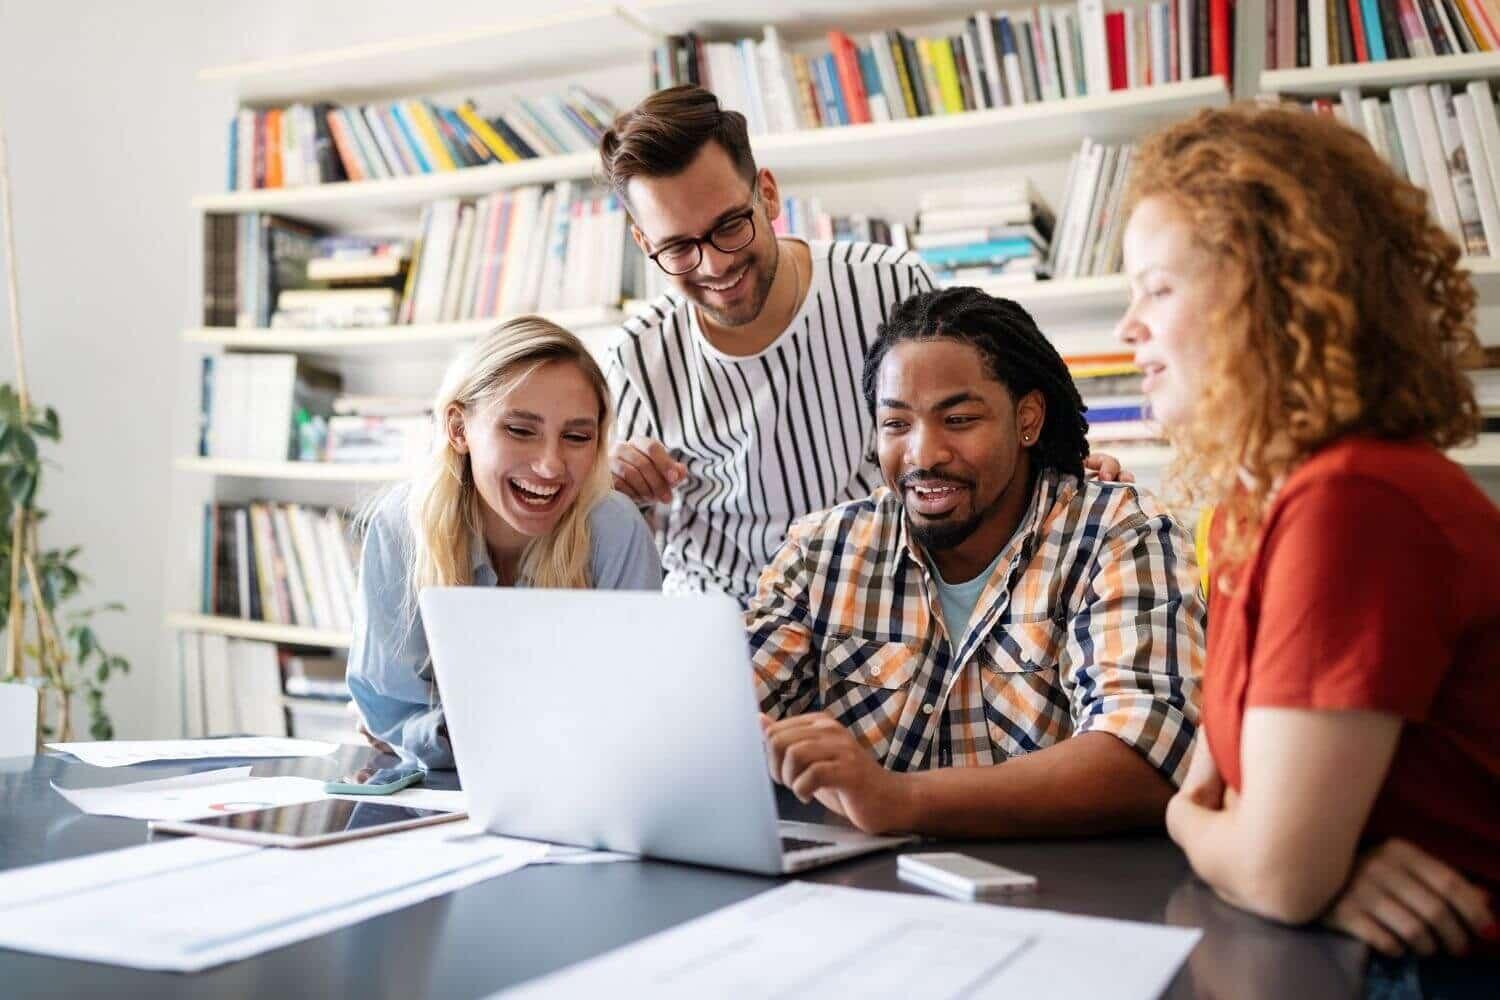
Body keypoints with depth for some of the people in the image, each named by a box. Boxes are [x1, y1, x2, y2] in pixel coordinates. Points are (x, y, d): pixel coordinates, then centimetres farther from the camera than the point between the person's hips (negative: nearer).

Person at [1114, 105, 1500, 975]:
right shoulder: (1248, 505, 2)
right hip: (1344, 952, 6)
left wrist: (1215, 833, -4)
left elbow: (1274, 873, -25)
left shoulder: (1350, 502, -24)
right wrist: (1320, 861, -14)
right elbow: (1210, 784, 5)